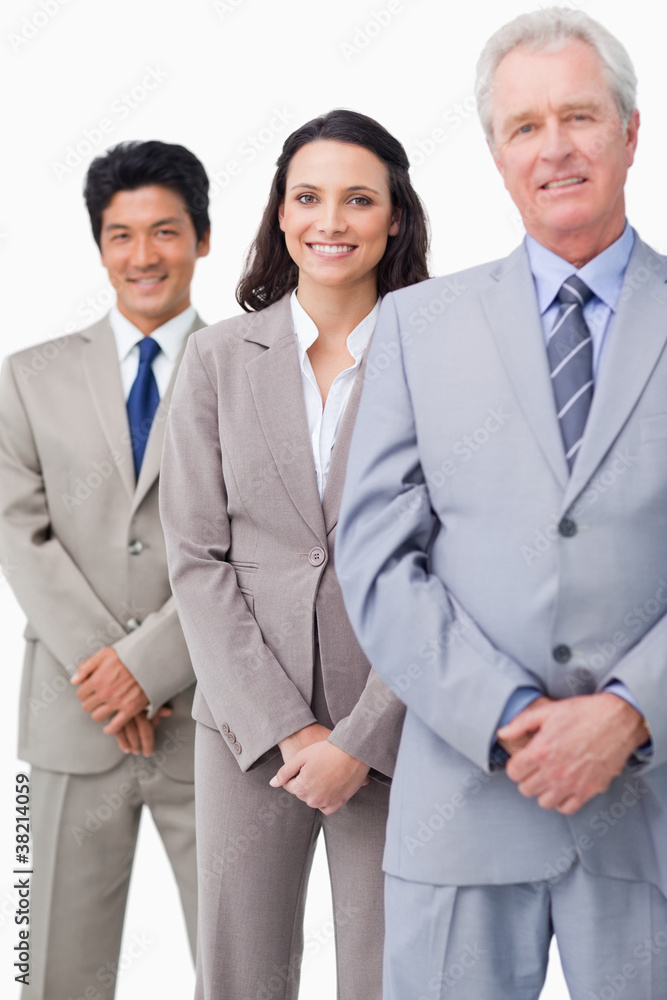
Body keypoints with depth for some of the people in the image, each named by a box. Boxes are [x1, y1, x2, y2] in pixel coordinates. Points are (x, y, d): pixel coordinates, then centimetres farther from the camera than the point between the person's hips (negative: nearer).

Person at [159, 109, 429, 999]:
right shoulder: (219, 357, 4)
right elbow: (196, 556, 1)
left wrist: (359, 737, -10)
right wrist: (284, 726, -7)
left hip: (393, 727, -1)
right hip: (247, 721, 2)